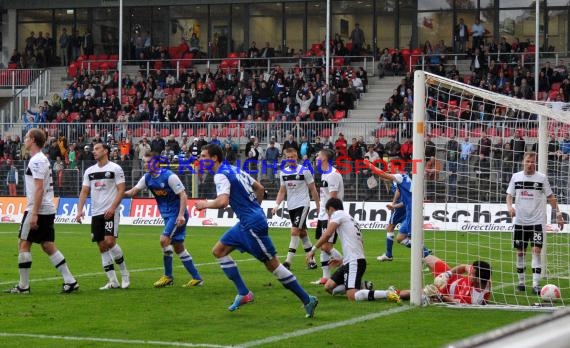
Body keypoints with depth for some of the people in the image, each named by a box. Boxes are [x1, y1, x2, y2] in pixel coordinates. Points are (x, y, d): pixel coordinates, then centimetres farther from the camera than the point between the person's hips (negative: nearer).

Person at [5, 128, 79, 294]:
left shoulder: (36, 161, -14)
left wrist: (34, 213, -22)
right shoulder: (42, 159, 17)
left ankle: (23, 285, 0)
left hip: (37, 210, -9)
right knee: (48, 246, 10)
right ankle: (70, 281, 7)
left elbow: (39, 188, -20)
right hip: (48, 210, 9)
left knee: (23, 244, -2)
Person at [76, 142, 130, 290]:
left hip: (111, 212, -6)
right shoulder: (89, 171, 13)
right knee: (102, 247, 2)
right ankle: (113, 281, 6)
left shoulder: (115, 168, -3)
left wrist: (112, 208, -19)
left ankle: (124, 273, 1)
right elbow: (84, 192, 13)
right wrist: (79, 210, -1)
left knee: (110, 242, -18)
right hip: (96, 214, 6)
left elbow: (121, 190, -7)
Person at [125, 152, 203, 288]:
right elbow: (133, 191, 3)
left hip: (177, 214, -8)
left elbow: (183, 195, -19)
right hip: (167, 215, 8)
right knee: (178, 247, 8)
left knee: (164, 239, -19)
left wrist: (181, 215, -26)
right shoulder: (147, 178, 2)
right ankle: (196, 278, 14)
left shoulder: (169, 176, -19)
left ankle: (168, 277, -7)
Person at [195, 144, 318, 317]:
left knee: (272, 263, -4)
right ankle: (243, 293, 10)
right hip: (246, 223, 10)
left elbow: (223, 202, -29)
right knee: (219, 251, 12)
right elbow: (260, 188, 20)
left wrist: (205, 204, -12)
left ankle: (307, 300, 1)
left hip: (253, 224, -10)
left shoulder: (221, 175, -14)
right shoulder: (234, 169, 14)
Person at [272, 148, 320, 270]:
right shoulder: (283, 173, 8)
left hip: (302, 205, -6)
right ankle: (311, 260, 20)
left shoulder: (305, 171, -7)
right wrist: (277, 205, 1)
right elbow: (282, 191, 14)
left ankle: (288, 261, -17)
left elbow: (313, 190, -2)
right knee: (302, 232, 11)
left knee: (295, 231, -15)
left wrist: (318, 206, -1)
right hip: (291, 206, 6)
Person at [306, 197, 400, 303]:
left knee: (352, 296, -22)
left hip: (354, 262, -10)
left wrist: (313, 249, -4)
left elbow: (327, 234, -14)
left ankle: (388, 294, -26)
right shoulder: (351, 219, 26)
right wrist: (343, 260, 33)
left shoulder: (337, 214, 0)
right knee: (329, 286, 14)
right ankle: (362, 286, 5)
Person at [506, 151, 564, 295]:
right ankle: (521, 281, 20)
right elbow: (509, 195, 7)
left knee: (537, 251, -11)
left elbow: (551, 197, 5)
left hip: (537, 221, -2)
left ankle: (536, 284, -12)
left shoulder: (542, 178, -1)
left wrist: (558, 214, 1)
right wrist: (510, 207, -13)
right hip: (520, 221, 2)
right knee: (520, 252, 7)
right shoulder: (516, 177, 4)